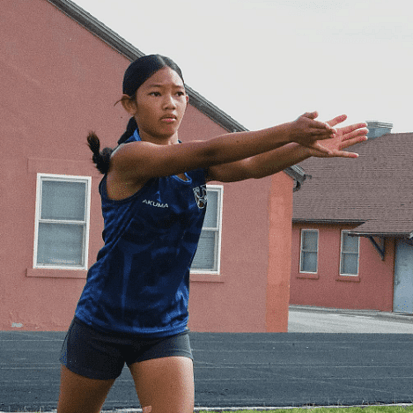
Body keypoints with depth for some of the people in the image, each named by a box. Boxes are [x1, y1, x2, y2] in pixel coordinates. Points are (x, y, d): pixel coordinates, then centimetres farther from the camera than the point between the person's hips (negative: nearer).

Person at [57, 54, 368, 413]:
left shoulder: (195, 165, 0)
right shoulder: (127, 158, -19)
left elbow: (250, 165, -20)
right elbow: (208, 152, -32)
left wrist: (308, 147, -37)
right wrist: (288, 132, -41)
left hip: (167, 327, 4)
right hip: (102, 325, -4)